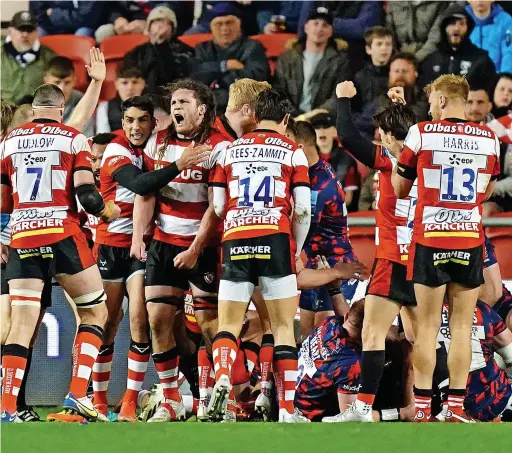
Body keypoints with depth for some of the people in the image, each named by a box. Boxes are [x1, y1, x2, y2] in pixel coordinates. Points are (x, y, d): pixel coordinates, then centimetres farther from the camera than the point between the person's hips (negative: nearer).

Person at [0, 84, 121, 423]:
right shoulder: (74, 139, 1)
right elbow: (86, 193, -8)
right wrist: (107, 211, 12)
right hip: (62, 235, -3)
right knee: (95, 312, 10)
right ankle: (77, 396, -4)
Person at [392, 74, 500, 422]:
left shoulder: (421, 133, -5)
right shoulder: (489, 138, 3)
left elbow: (400, 189, 6)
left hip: (430, 240, -2)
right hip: (471, 240, 2)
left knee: (428, 327, 3)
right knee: (462, 327, 6)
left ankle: (422, 408, 3)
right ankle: (456, 407, 4)